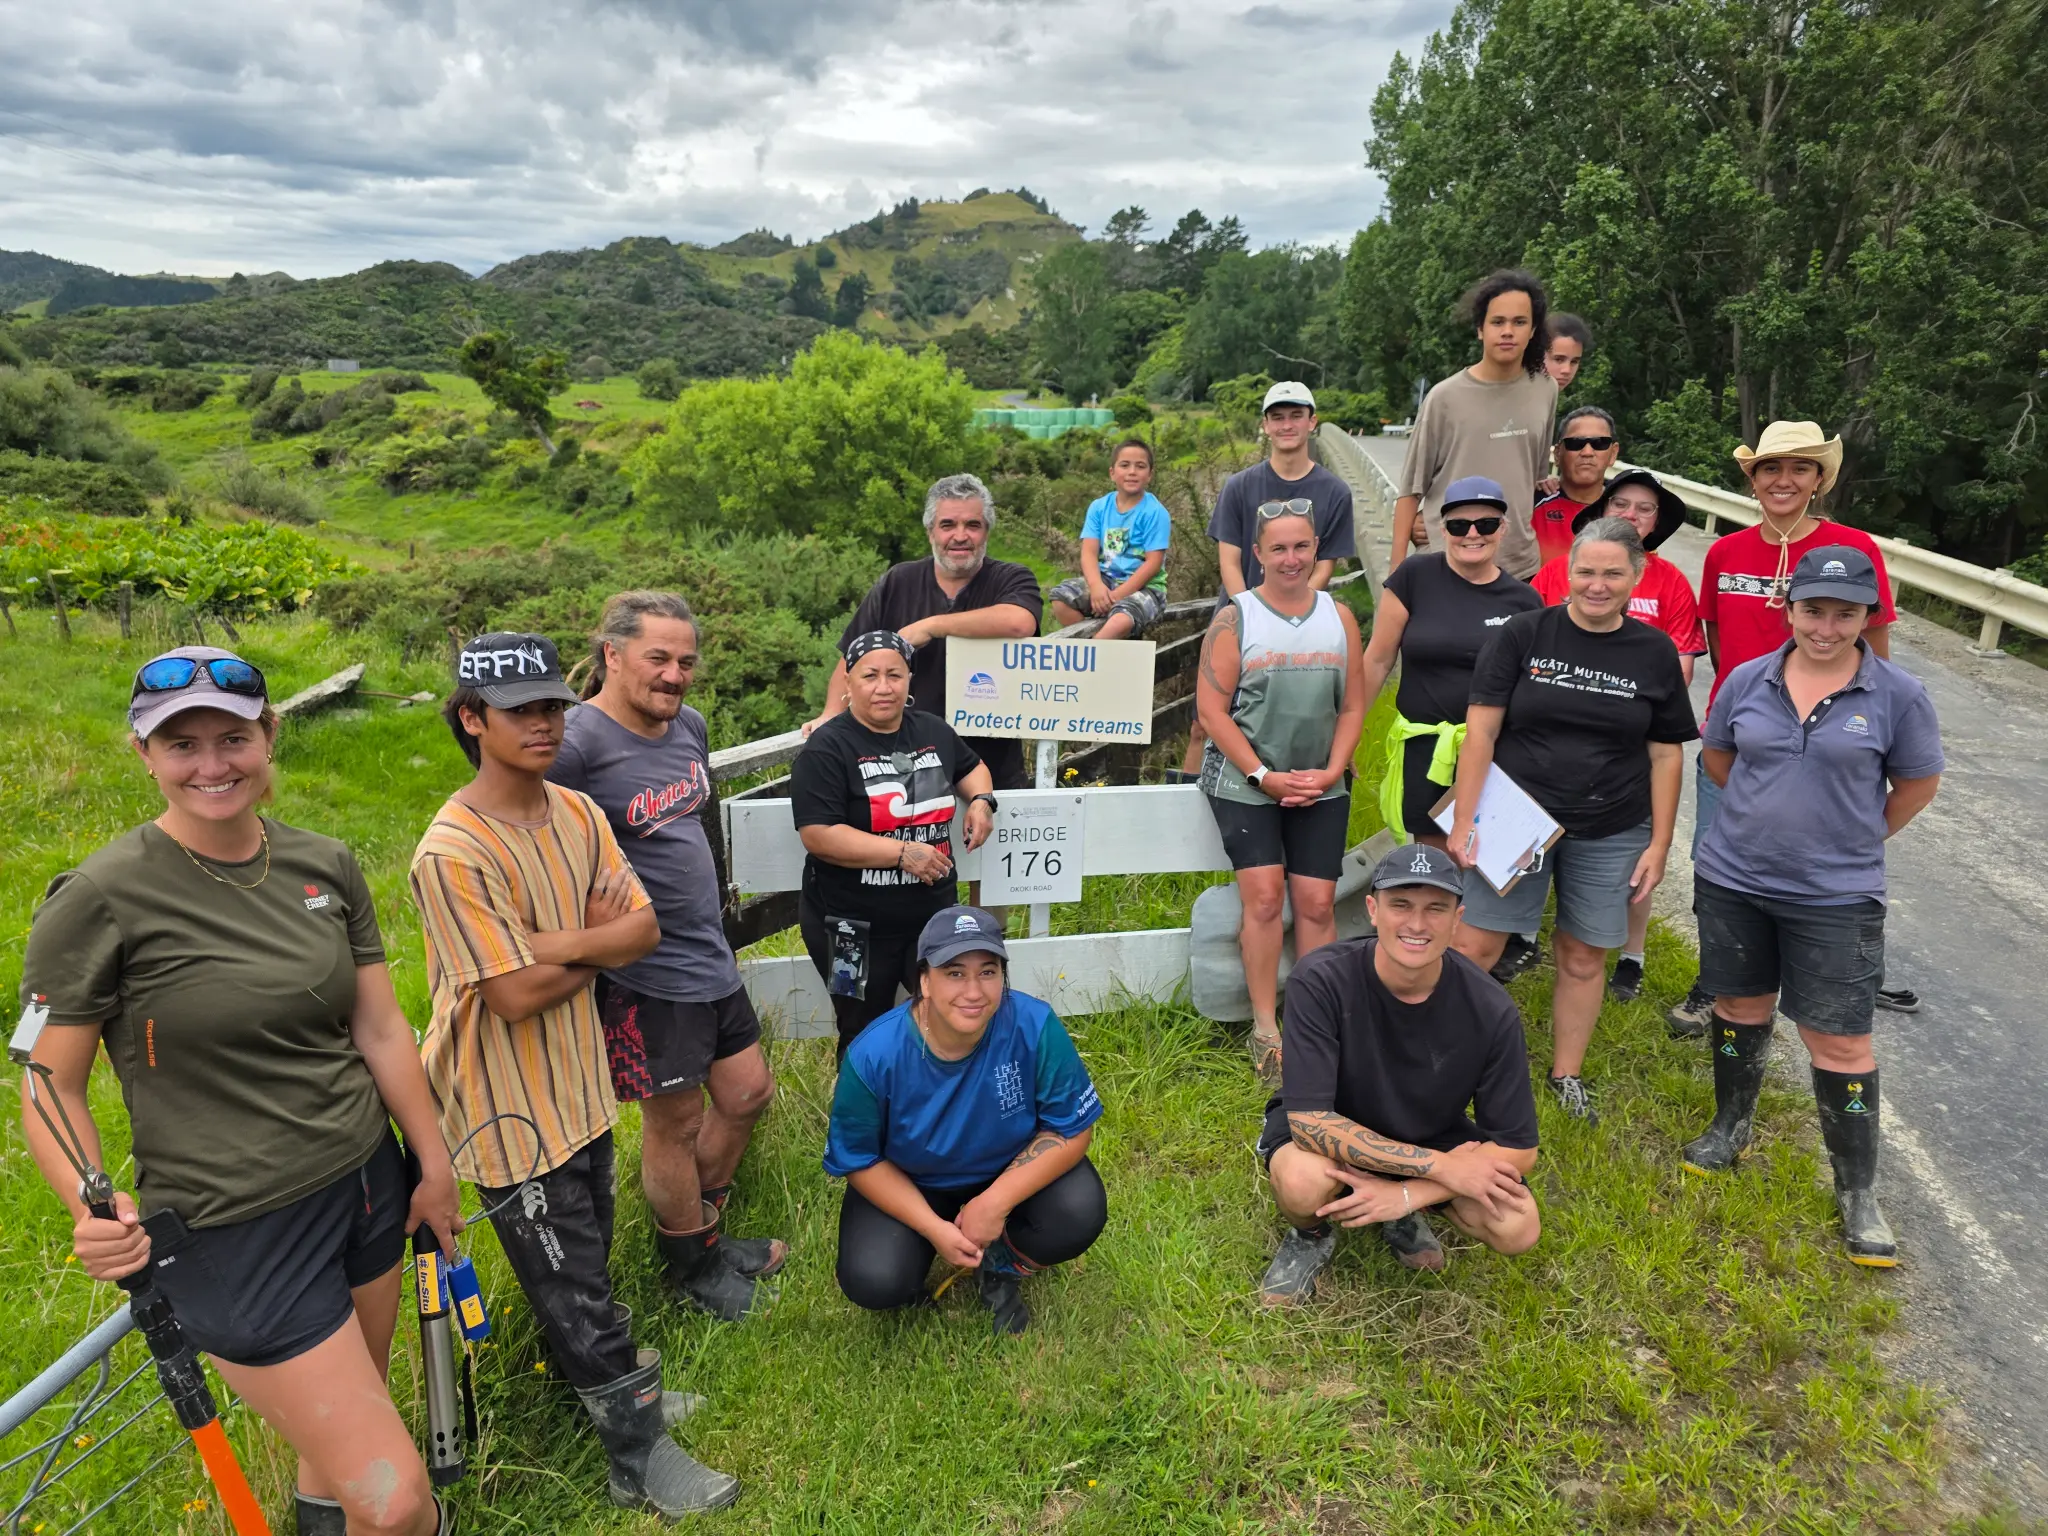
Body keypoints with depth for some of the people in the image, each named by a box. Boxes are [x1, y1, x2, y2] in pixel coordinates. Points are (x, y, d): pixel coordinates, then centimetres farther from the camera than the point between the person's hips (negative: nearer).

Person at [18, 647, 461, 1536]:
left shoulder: (325, 867, 0)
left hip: (366, 1189, 5)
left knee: (341, 1427, 23)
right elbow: (53, 1084, -8)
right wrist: (92, 1214, -24)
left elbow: (381, 1030, 5)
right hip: (236, 1235, -5)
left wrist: (435, 1167, 9)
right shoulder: (100, 899, -14)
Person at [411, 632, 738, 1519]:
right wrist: (599, 943, -10)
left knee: (583, 1261, 25)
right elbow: (517, 995, -26)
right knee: (572, 1282, 8)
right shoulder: (453, 852, -25)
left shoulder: (577, 814, -2)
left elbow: (644, 929, -5)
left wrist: (558, 943, -21)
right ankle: (640, 1454, 25)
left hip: (578, 1079, 6)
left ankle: (609, 1382, 48)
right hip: (510, 1103, -6)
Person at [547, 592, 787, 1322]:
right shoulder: (577, 743, -21)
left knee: (747, 1093, 19)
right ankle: (690, 1267, 33)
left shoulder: (689, 725, 5)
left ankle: (702, 1225, 42)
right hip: (645, 970, -8)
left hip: (710, 953, 8)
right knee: (674, 1121, 10)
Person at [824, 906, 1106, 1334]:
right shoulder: (873, 1055, -27)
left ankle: (999, 1264, 8)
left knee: (1079, 1216, -26)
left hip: (1012, 1172, 1)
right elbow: (860, 1161, -13)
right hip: (908, 1186, 0)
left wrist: (995, 1204, -25)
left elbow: (1072, 1130, -18)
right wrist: (933, 1228, -21)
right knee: (873, 1282, -23)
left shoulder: (1035, 1027, -28)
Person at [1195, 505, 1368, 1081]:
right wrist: (1263, 775, -13)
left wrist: (1331, 772, -5)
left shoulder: (1339, 616, 8)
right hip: (1245, 782, -3)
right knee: (1264, 895, -11)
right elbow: (1212, 709, -8)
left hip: (1321, 788, 3)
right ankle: (1265, 1027, 1)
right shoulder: (1234, 617, -4)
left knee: (1317, 904, 1)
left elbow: (1354, 705, 9)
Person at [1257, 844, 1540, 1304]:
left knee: (1518, 1228, -20)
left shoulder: (1489, 1010, -21)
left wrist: (1407, 1195, -26)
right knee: (1303, 1180, -36)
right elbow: (1310, 1119, -31)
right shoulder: (1321, 982, -29)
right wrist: (1441, 1166, -30)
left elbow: (1517, 1149, -15)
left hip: (1430, 1135, 3)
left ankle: (1402, 1213, 11)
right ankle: (1311, 1234, 2)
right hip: (1330, 1133, -3)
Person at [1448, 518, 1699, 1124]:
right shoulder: (1524, 635, -4)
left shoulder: (1655, 653, 2)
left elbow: (1665, 754, 7)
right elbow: (1480, 732, -6)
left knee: (1584, 957, 11)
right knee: (1476, 944, -2)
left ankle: (1566, 1075, 28)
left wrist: (1659, 843, 3)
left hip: (1610, 835, 2)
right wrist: (1463, 822, -11)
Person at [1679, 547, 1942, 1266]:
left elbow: (1918, 782, 4)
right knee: (1740, 1008, 18)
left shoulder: (1898, 695, -8)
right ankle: (1730, 1127, 40)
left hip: (1836, 898, -2)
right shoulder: (1748, 681, -1)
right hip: (1733, 882, 3)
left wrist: (1858, 838, 6)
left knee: (1841, 1043, 2)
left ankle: (1858, 1193, 18)